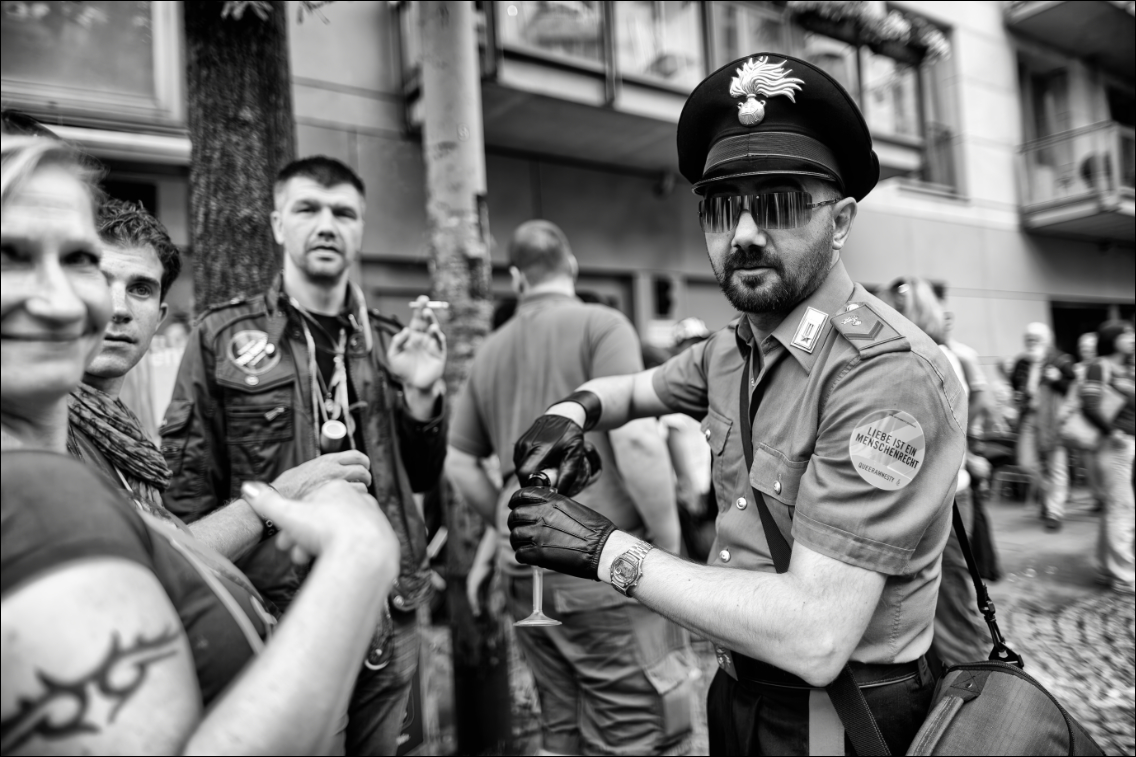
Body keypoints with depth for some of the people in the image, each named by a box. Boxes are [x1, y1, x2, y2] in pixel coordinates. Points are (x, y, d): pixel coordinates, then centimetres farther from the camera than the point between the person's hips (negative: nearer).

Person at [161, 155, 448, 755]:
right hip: (281, 620, -4)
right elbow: (183, 492, -3)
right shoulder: (222, 336, -4)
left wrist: (421, 394, -8)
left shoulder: (389, 341, 5)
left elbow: (422, 479, 6)